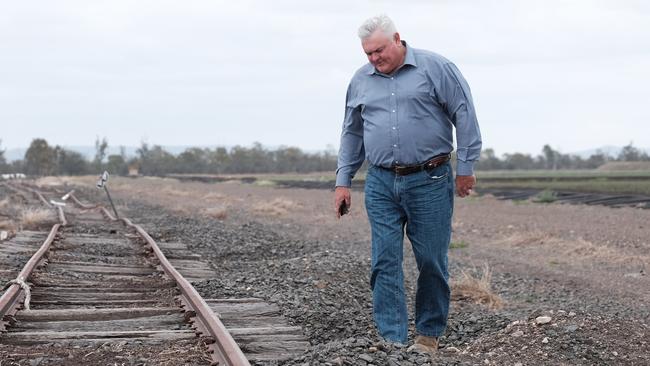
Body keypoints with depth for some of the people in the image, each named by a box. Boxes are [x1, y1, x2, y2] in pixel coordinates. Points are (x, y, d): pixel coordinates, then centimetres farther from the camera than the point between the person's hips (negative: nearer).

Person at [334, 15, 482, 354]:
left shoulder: (435, 67, -2)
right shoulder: (361, 80, 11)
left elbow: (464, 116, -2)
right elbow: (352, 134, 18)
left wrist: (466, 167, -4)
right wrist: (343, 181, 15)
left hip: (429, 182, -3)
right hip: (381, 185, 4)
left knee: (431, 261, 3)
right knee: (385, 263, -2)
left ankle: (428, 335, 19)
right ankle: (393, 340, 3)